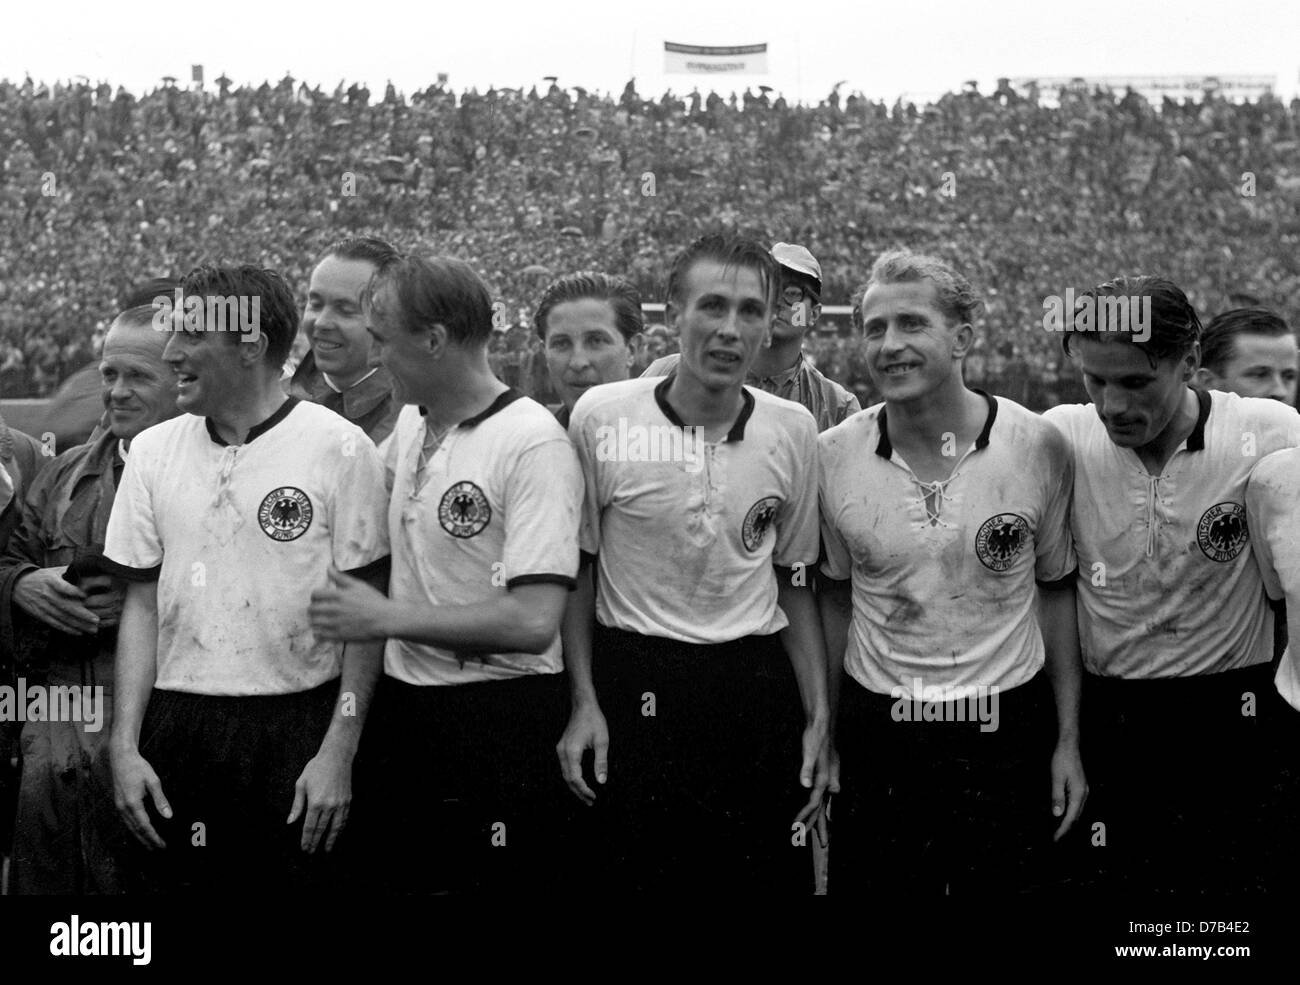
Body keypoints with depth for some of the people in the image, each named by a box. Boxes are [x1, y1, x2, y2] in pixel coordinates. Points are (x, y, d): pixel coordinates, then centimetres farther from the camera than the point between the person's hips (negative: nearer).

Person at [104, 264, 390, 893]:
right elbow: (141, 606, 10)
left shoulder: (338, 447, -5)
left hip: (298, 725, -3)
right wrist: (124, 746, 2)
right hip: (175, 732, 4)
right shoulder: (153, 451, 8)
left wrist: (338, 752, -10)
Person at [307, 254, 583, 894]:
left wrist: (386, 617, -16)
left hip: (501, 720, -7)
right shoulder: (410, 424, 8)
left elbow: (532, 621, -22)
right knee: (394, 877, 15)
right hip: (402, 715, 7)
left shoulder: (534, 443, -16)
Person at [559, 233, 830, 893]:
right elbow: (575, 569, 3)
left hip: (759, 688, 2)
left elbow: (795, 584, 11)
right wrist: (584, 703, -2)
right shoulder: (600, 416, -7)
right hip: (634, 684, -2)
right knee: (634, 876, 6)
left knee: (773, 879, 7)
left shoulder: (794, 430, 1)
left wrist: (818, 717, 7)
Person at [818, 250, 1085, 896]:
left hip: (1009, 728, -1)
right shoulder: (833, 455, -4)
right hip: (877, 736, 1)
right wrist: (823, 734, 4)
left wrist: (1069, 741, 1)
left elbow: (1057, 591, 2)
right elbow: (835, 595, 8)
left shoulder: (1040, 448, -7)